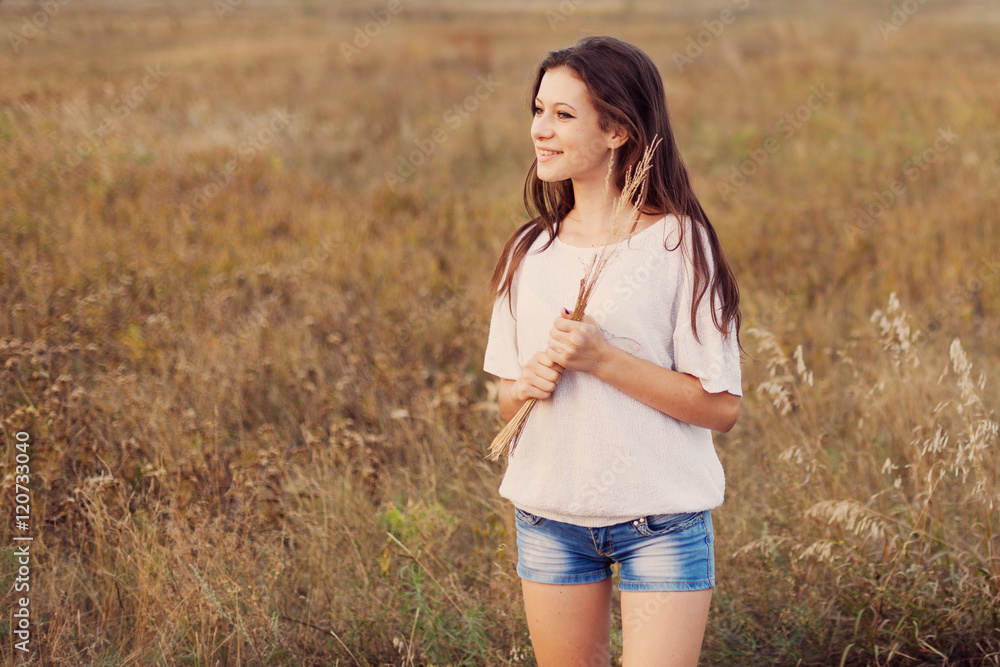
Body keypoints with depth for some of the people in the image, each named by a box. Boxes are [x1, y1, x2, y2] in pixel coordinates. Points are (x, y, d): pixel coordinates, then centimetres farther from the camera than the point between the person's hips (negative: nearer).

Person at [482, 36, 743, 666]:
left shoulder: (678, 243, -8)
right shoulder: (529, 252, 8)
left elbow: (721, 405, -11)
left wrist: (603, 359, -20)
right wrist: (525, 385, -8)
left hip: (661, 522, -4)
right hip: (549, 518, 5)